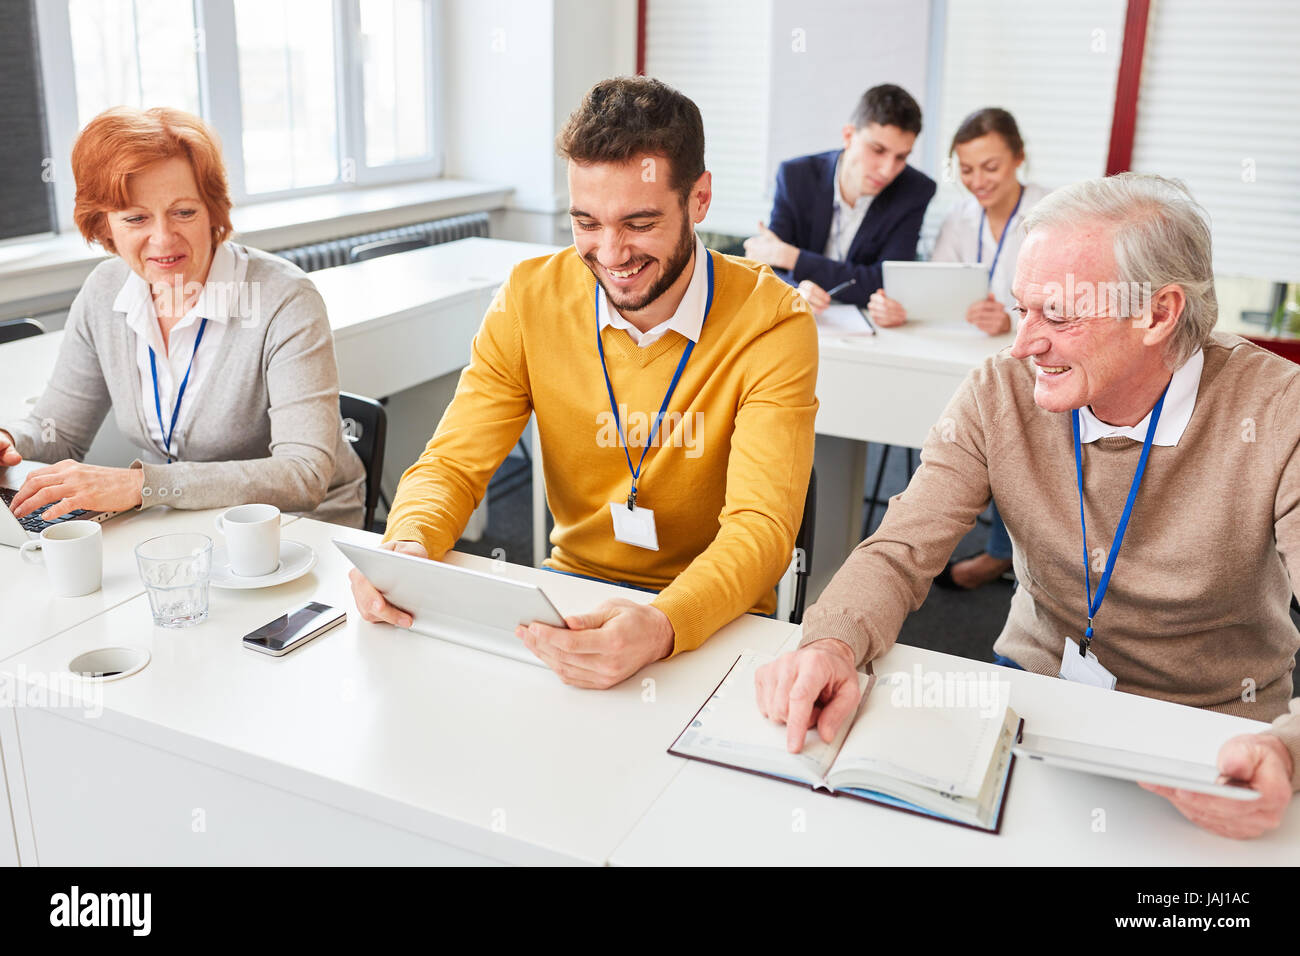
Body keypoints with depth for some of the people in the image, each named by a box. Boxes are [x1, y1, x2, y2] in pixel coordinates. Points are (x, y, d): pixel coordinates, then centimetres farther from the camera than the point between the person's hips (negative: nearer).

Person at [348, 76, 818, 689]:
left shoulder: (771, 322, -15)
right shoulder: (531, 299, -5)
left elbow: (761, 528, -23)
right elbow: (453, 464, -4)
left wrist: (661, 626, -43)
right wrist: (407, 549, -27)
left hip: (717, 617, -2)